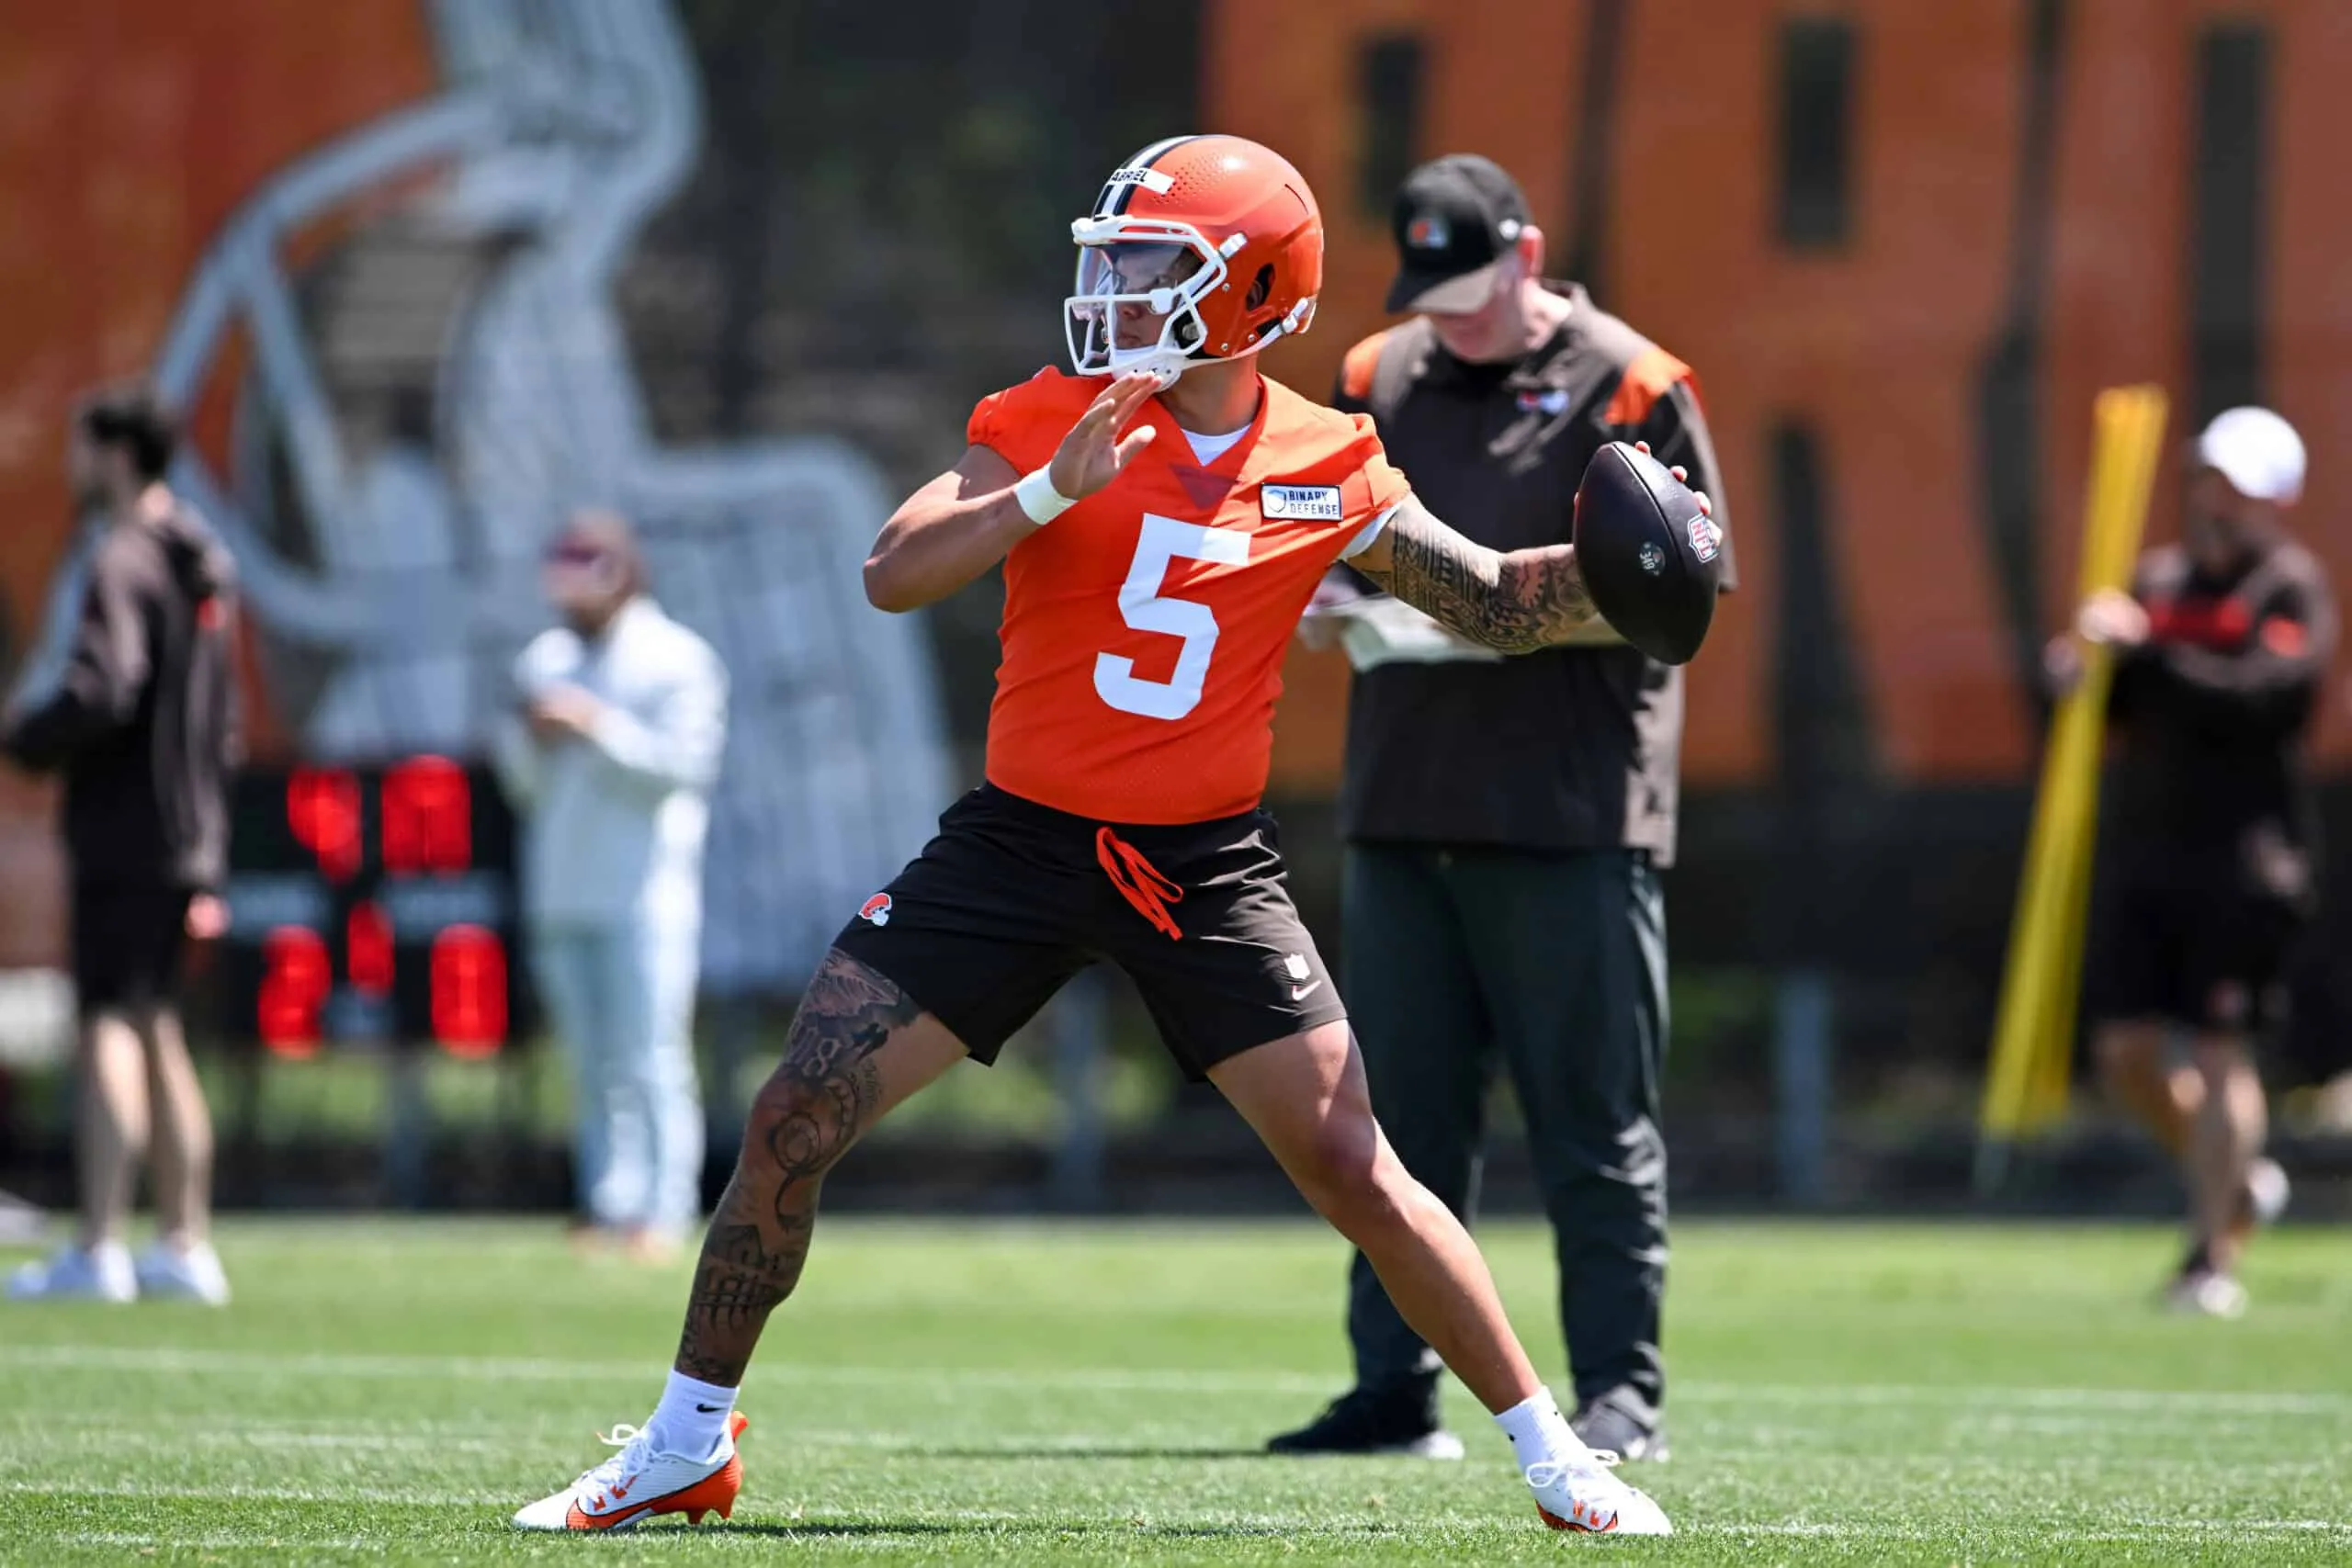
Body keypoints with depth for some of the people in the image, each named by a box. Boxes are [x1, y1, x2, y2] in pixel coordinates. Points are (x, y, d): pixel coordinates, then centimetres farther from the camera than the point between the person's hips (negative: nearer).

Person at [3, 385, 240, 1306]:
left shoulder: (125, 561, -13)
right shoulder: (203, 565, 16)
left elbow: (100, 694, -24)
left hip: (125, 839, -9)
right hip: (187, 831, 9)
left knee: (110, 1031, -11)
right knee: (157, 1037, 15)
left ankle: (97, 1252, -17)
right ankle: (185, 1246, 17)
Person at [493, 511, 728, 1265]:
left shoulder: (677, 661, -3)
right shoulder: (544, 660, 16)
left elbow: (681, 765, -13)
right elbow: (522, 781, 15)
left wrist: (599, 725, -19)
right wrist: (533, 735, -5)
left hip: (643, 897, -6)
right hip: (561, 894, 6)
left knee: (648, 1060, -10)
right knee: (591, 1063, 5)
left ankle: (663, 1213, -11)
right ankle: (608, 1207, 6)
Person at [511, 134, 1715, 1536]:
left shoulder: (1328, 473, -2)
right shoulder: (1053, 424, -5)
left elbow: (1504, 606, 7)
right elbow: (893, 576, -17)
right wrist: (1053, 491, -29)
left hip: (1209, 866, 0)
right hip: (1024, 842, 0)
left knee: (1354, 1171, -6)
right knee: (796, 1122, -5)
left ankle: (1553, 1454, 9)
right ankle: (686, 1449, 11)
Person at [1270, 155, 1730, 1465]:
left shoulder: (1631, 387, -3)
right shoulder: (1374, 384, 13)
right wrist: (1349, 604, -4)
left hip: (1573, 816, -5)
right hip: (1400, 803, 5)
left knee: (1596, 1124, -2)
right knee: (1403, 1117, 7)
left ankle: (1624, 1392, 2)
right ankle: (1396, 1391, 12)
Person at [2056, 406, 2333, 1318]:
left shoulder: (2292, 589, -3)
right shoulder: (2159, 578, 16)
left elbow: (2258, 698, -20)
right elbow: (2121, 711, 18)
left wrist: (2142, 651, -23)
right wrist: (2082, 676, -4)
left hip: (2244, 853, -6)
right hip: (2141, 844, 6)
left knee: (2219, 1051, -8)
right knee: (2125, 1052, 3)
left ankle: (2215, 1258, -3)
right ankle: (2234, 1183, 27)